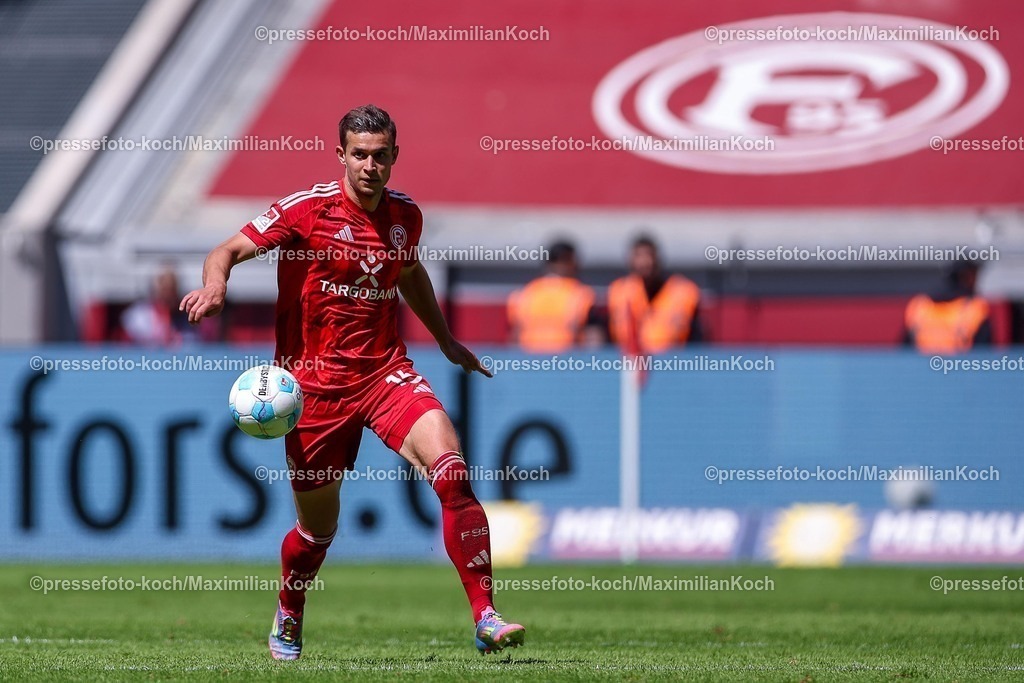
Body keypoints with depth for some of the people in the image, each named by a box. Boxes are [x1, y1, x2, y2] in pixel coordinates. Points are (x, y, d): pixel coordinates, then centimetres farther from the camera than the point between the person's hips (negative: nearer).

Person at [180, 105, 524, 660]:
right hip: (316, 380, -3)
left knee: (452, 472, -22)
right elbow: (228, 251, -10)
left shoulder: (405, 215, 6)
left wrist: (447, 342, 35)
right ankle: (287, 624, 39)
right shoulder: (308, 209, -9)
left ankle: (485, 619, -21)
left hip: (386, 371, 3)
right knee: (317, 528, 8)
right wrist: (215, 285, -33)